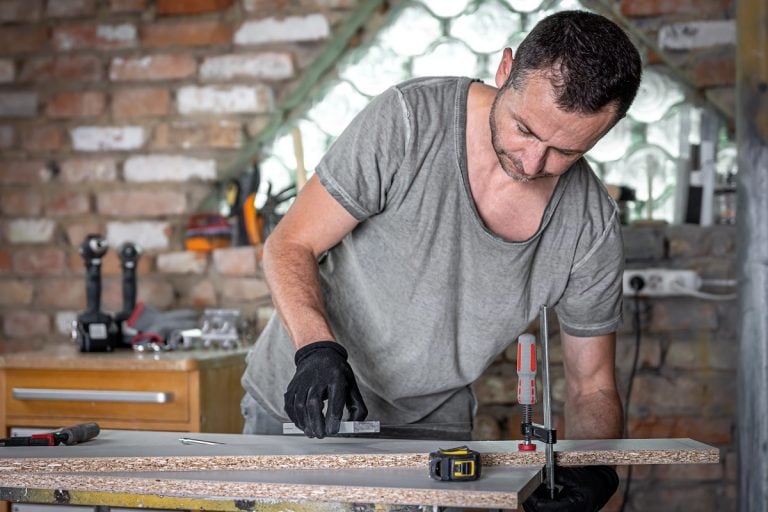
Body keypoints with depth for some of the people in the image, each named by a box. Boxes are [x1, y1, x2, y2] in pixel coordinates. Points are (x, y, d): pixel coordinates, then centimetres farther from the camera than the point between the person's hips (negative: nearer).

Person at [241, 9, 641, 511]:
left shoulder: (592, 227, -14)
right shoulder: (407, 121, -23)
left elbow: (592, 387, -5)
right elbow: (291, 247, -17)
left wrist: (595, 469, -25)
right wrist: (317, 349, -34)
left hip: (433, 429, 1)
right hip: (302, 402, -1)